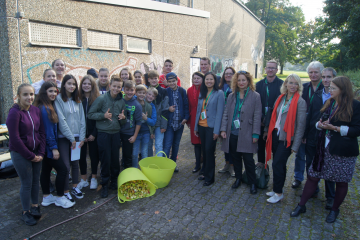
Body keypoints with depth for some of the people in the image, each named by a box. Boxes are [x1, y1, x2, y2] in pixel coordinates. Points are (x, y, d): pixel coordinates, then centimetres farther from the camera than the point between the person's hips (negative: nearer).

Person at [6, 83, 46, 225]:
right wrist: (30, 156, -13)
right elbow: (15, 138, -17)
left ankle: (34, 205, 35)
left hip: (36, 152, 5)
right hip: (20, 154, -5)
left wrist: (41, 153, -3)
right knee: (27, 183, 5)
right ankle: (26, 212, 24)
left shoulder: (36, 110, 0)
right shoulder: (15, 112, -16)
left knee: (36, 181, 15)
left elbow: (41, 132, 4)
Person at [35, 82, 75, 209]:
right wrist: (54, 148, -18)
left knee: (46, 170, 16)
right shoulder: (44, 109, -20)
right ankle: (60, 198, 9)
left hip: (46, 146, 10)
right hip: (47, 146, -10)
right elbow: (48, 130, -20)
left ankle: (46, 197, 27)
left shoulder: (48, 107, 9)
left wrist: (53, 146, 11)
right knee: (62, 169, -4)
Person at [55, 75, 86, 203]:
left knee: (75, 163, 13)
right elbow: (61, 120, -12)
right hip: (63, 137, -5)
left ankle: (75, 187, 28)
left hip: (77, 137, 5)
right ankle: (66, 192, 13)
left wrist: (82, 137, 0)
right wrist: (71, 138, -12)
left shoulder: (77, 100, 9)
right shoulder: (59, 99, -7)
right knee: (65, 165, -1)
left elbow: (82, 119, 7)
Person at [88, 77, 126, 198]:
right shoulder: (101, 99, -9)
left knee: (115, 159, 9)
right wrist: (103, 115, -20)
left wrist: (123, 117, -5)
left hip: (116, 133, 4)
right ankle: (104, 185, 18)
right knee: (105, 160, 2)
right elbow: (90, 114, -7)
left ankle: (114, 181, 29)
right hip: (103, 133, -4)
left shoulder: (121, 101, 5)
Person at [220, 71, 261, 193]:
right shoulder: (231, 96, 9)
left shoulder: (255, 96, -3)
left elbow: (257, 117, -5)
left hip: (246, 135, -4)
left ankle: (252, 183, 19)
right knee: (235, 158, 14)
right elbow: (226, 113, 9)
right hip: (232, 133, 4)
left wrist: (255, 134, -9)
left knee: (248, 159, 1)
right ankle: (238, 178, 32)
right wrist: (223, 129, 0)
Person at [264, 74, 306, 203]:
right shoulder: (280, 98, 9)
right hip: (275, 135, 5)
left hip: (286, 138, -5)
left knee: (277, 164, -5)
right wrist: (267, 130, 12)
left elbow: (300, 125, -10)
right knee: (279, 164, 15)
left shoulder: (300, 102, -8)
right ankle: (277, 189, 29)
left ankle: (278, 192, 12)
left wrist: (295, 145, -11)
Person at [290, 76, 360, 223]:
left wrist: (335, 128, -20)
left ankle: (334, 210, 33)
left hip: (344, 151, -4)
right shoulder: (329, 103, 8)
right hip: (324, 148, 5)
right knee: (313, 176, 7)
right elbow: (319, 122, 14)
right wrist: (320, 124, -9)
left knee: (341, 182, 12)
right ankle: (301, 205, 20)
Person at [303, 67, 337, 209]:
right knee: (310, 166, 15)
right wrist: (305, 134, 5)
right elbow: (309, 115, 7)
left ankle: (330, 197, 26)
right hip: (313, 138, 4)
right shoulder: (316, 95, 7)